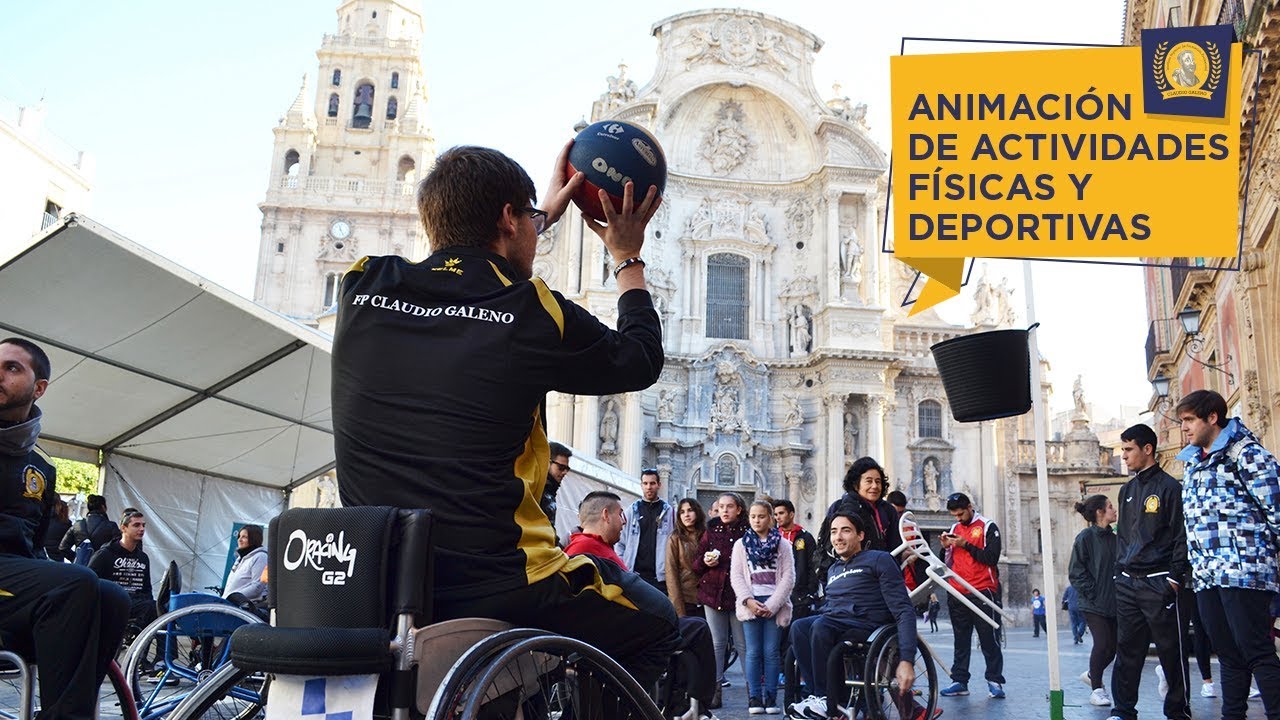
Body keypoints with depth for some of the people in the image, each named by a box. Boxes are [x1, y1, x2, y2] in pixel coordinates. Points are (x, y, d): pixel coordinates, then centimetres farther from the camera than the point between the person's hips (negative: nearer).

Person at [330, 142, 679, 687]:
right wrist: (628, 261, 23)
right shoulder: (535, 314, -12)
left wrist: (545, 214, 34)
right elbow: (642, 362, 8)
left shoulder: (363, 288, 2)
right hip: (492, 594, -6)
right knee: (656, 625, 19)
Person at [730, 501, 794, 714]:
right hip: (750, 604, 1)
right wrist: (748, 601, -11)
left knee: (771, 652, 0)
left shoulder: (782, 545, 6)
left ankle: (771, 699, 6)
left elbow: (788, 577, 0)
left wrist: (772, 605, -10)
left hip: (774, 605, -1)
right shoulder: (741, 544, 10)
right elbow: (736, 576, 4)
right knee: (753, 653, 0)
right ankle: (754, 699, 4)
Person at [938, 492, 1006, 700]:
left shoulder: (988, 527, -1)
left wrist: (966, 545, -16)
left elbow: (992, 558, -12)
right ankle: (959, 681, 10)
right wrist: (946, 548, -1)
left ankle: (995, 680, 6)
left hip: (982, 591, -5)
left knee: (988, 638, -1)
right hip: (957, 593, 5)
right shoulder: (954, 529, 15)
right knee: (961, 640, 7)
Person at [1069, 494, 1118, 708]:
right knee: (1103, 644, -11)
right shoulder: (1086, 537, -8)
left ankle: (1092, 674, 31)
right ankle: (1097, 688, 6)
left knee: (1112, 645, 5)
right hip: (1094, 604, -6)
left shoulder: (1113, 538, 10)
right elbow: (1076, 571, -9)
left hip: (1113, 603, 6)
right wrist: (1093, 594, -13)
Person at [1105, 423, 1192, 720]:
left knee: (1170, 649, 2)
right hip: (1127, 582, 6)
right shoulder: (1127, 490, 16)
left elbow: (1181, 536, -9)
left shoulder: (1169, 487, -5)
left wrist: (1175, 578, -14)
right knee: (1127, 650, 6)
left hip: (1158, 582, -6)